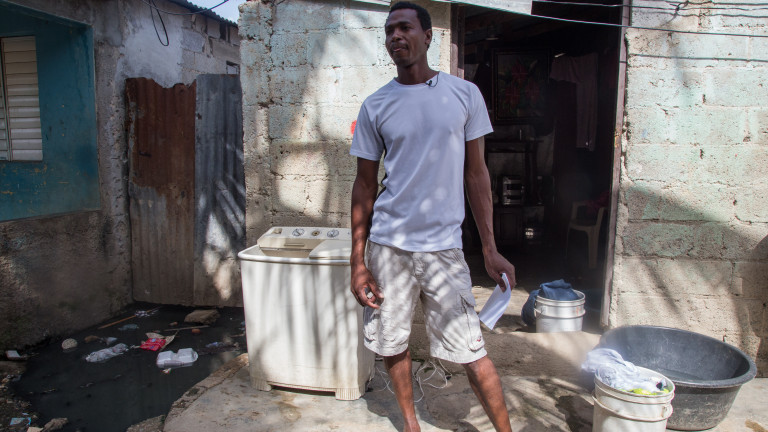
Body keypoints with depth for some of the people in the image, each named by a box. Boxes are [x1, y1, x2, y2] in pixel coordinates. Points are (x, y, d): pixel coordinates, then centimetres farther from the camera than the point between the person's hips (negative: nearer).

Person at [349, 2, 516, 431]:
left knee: (473, 353, 1)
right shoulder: (375, 106, 3)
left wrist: (491, 249, 1)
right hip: (387, 246, 2)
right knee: (393, 345, 12)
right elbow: (365, 185, 5)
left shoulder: (464, 94, 3)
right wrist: (358, 262, 1)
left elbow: (476, 173, 5)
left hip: (443, 246, -1)